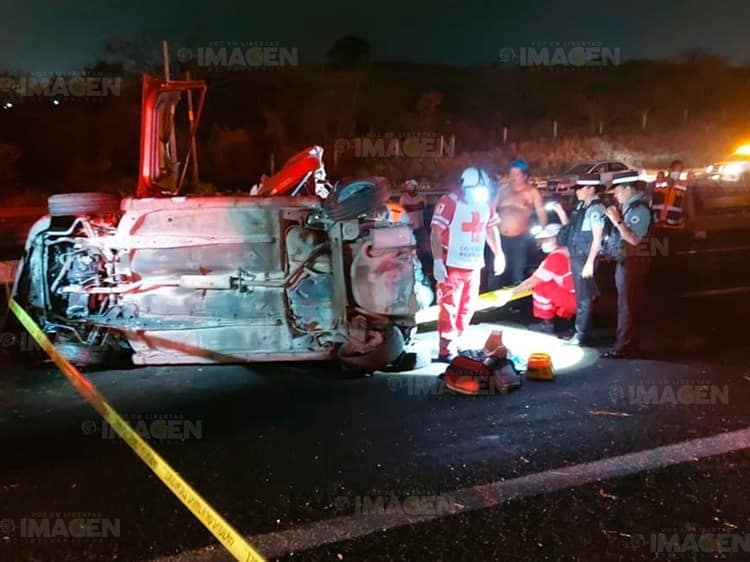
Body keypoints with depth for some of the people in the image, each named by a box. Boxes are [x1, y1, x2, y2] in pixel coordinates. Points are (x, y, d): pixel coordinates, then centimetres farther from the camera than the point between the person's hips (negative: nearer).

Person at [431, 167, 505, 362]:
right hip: (452, 266, -7)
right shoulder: (449, 202, -14)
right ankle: (446, 350, 1)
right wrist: (437, 261, -23)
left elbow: (491, 229, 21)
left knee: (467, 308, 15)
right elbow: (436, 233, -17)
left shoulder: (485, 203, 8)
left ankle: (456, 343, 29)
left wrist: (498, 254, 20)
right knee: (449, 308, -5)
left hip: (474, 266, 7)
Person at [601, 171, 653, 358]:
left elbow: (634, 239, -23)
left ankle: (625, 347, 3)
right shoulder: (627, 207, 10)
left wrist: (617, 220, -23)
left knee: (628, 305, -4)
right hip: (625, 260, 10)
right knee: (629, 304, 17)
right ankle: (629, 343, 28)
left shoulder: (639, 209, -17)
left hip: (633, 262, -10)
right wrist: (615, 218, 2)